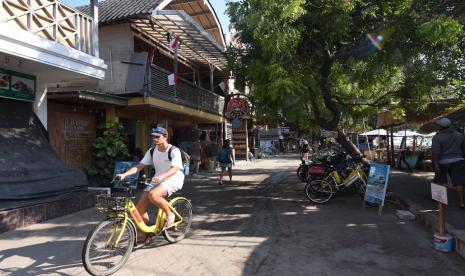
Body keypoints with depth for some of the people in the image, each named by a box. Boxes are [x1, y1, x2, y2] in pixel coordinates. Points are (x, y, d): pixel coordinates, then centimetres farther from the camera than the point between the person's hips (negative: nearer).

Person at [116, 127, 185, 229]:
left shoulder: (174, 151, -12)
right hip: (157, 180, 6)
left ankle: (169, 214, -9)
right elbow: (139, 166, 1)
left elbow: (174, 169, -25)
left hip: (173, 180, -6)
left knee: (153, 195, -35)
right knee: (139, 208, -7)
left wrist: (161, 176, -43)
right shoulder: (152, 151, 6)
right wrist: (124, 174, -14)